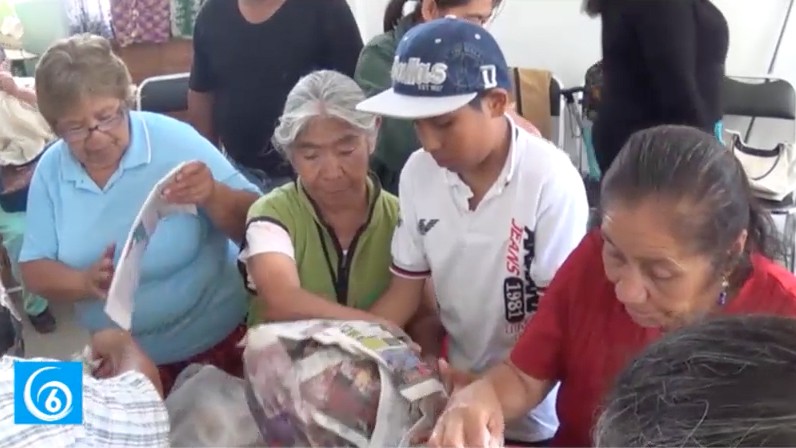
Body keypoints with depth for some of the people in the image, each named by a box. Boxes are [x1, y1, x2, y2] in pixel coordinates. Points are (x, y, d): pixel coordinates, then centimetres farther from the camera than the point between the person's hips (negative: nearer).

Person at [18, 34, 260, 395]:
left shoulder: (174, 140, -17)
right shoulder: (50, 169, -6)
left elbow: (255, 226, -17)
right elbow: (35, 271, -3)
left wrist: (212, 196, -37)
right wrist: (85, 282, -23)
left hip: (217, 341, -2)